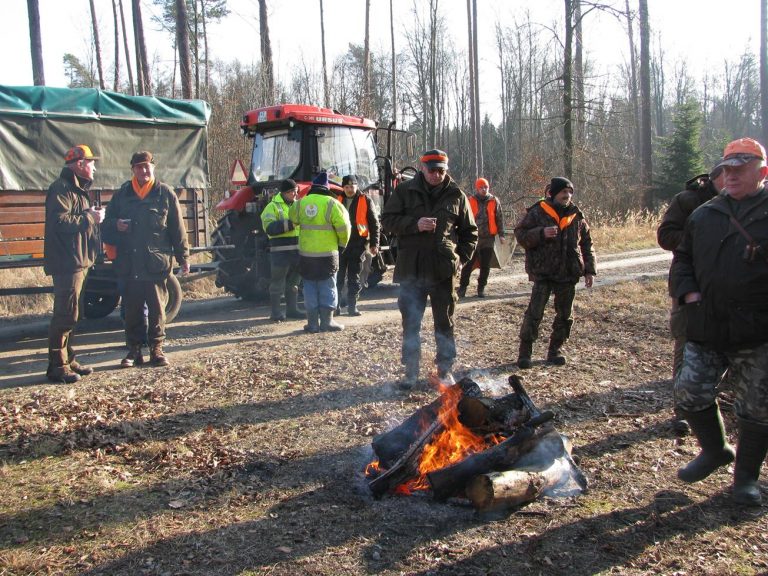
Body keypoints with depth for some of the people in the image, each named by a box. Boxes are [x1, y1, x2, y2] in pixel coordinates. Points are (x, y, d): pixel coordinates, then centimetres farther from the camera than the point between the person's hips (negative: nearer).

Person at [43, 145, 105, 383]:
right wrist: (89, 217, -16)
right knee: (65, 315, -8)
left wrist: (94, 215, 8)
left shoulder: (77, 188, 21)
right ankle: (57, 366, -2)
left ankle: (68, 360, 24)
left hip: (80, 261, 11)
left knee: (71, 314, 15)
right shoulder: (62, 188, -12)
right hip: (67, 263, -11)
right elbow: (59, 221, -24)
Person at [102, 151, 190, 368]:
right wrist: (116, 225, -7)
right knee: (132, 309, 8)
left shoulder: (165, 193, 2)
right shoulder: (122, 194, 9)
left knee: (157, 308, 4)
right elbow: (108, 221, 17)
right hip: (129, 264, 2)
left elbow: (178, 228, 4)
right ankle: (134, 350, 17)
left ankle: (156, 349, 14)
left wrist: (183, 257, 2)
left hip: (156, 263, -2)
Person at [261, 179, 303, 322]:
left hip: (297, 250, 7)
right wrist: (290, 224, -25)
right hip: (280, 251, -6)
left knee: (293, 282, 15)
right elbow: (270, 228, -18)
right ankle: (276, 312, 7)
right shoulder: (273, 207, -5)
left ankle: (291, 309, 25)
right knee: (278, 283, 0)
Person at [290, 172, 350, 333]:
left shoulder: (300, 203, 1)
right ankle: (327, 321, 7)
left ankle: (313, 323, 11)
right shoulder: (331, 203, -11)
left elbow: (293, 220, 17)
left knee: (310, 288, 10)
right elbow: (343, 227, -11)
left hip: (306, 254, 3)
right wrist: (342, 244, 7)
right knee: (327, 288, 7)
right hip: (327, 254, -3)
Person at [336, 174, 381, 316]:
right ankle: (335, 305, 16)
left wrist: (374, 244, -5)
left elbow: (374, 223, 1)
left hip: (358, 243, -2)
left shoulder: (365, 201, 1)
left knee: (354, 276, 4)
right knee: (338, 276, 6)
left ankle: (352, 306, 10)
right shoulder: (338, 200, 9)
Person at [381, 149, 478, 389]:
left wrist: (462, 258, 0)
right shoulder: (405, 191, 1)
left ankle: (445, 369, 23)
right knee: (410, 322, 6)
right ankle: (411, 370, 17)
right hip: (411, 268, 0)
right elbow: (387, 220, -1)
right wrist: (415, 224, -16)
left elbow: (470, 231, 12)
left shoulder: (456, 195, 5)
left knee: (444, 322, 10)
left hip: (444, 270, 1)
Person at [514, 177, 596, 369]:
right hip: (543, 273, -5)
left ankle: (555, 350, 25)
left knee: (565, 315, 11)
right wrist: (541, 233, -22)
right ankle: (525, 352, 2)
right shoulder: (537, 212, -4)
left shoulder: (576, 216, 8)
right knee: (534, 313, -9)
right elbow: (520, 234, -6)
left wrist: (589, 270, 10)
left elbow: (586, 244, 15)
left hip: (568, 274, 5)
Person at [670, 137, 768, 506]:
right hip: (706, 328, 4)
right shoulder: (703, 216, 10)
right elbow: (682, 259, 20)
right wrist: (688, 292, 2)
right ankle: (714, 450, 30)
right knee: (689, 393, 3)